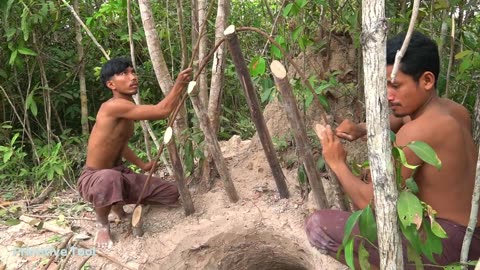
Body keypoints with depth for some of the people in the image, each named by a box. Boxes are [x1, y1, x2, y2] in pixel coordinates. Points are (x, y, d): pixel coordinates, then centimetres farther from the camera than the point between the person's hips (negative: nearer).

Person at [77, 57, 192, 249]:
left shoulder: (127, 107, 4)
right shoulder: (113, 106, -26)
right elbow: (162, 111, -33)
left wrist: (141, 165, 20)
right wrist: (179, 84, -26)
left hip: (121, 174, 8)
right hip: (93, 178, -8)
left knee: (171, 194, 4)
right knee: (109, 178, -46)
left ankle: (118, 203, 21)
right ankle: (102, 225, -12)